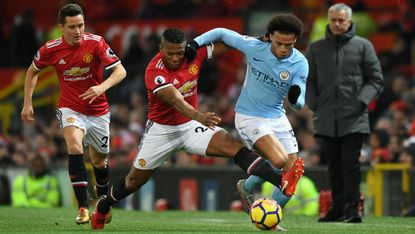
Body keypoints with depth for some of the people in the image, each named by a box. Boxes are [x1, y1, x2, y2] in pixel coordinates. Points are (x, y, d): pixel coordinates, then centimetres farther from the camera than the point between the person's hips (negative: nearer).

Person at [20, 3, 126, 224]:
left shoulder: (96, 43, -17)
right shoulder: (51, 49, -12)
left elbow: (120, 71, -20)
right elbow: (32, 71, 7)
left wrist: (102, 87, -39)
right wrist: (27, 103, 3)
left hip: (98, 110, 1)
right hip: (70, 109, -1)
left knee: (99, 160, 15)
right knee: (74, 146, -30)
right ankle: (83, 207, -31)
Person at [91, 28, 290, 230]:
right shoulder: (154, 71, -26)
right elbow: (176, 100, -40)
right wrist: (200, 117, -58)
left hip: (190, 125, 3)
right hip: (161, 130, -3)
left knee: (233, 146, -21)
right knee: (135, 180, 12)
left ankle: (280, 180, -33)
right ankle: (102, 207, 39)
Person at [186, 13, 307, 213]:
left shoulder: (300, 63, -12)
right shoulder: (254, 47, -17)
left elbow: (299, 105, -15)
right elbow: (221, 33, -3)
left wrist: (295, 98, -38)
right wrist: (195, 43, -16)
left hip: (277, 117, 5)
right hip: (249, 117, -4)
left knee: (292, 171, -1)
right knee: (279, 160, -25)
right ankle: (247, 187, 5)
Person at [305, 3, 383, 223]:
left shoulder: (363, 46, 4)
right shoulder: (316, 48, 10)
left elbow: (376, 79, 5)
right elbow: (308, 80, 15)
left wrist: (361, 101, -8)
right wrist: (314, 104, 2)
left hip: (354, 119, -3)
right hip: (326, 120, 3)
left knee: (350, 164, -9)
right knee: (334, 167, 7)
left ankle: (352, 209, -6)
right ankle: (338, 208, 14)